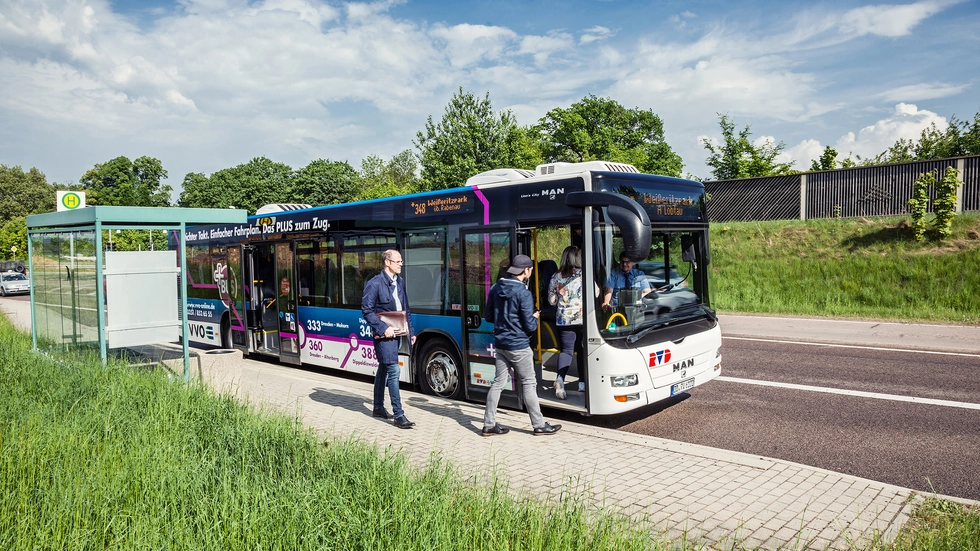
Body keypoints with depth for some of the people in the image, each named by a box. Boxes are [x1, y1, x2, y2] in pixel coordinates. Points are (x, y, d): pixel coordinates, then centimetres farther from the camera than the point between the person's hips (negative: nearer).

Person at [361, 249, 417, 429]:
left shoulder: (400, 282, 11)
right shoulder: (375, 283, -12)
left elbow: (406, 309, 17)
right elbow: (366, 310, -14)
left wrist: (411, 331, 12)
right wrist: (383, 328, -20)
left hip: (396, 333, 8)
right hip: (384, 335, -7)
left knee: (384, 370, 18)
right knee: (393, 371, -9)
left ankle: (378, 407, 31)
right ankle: (399, 415, -5)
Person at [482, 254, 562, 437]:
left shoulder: (496, 288, 3)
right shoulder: (523, 293, -17)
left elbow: (489, 317, 11)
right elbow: (530, 326, -15)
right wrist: (535, 317, 5)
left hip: (499, 344, 7)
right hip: (518, 346, -6)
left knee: (498, 382, 11)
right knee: (529, 384, 4)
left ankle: (489, 424, 14)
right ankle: (539, 425, 13)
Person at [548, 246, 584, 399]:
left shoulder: (556, 276, 1)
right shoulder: (583, 274, -5)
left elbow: (552, 300, 5)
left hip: (563, 319, 1)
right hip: (582, 318, -1)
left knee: (566, 350, 4)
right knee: (583, 350, 12)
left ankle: (560, 378, -18)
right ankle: (582, 382, 18)